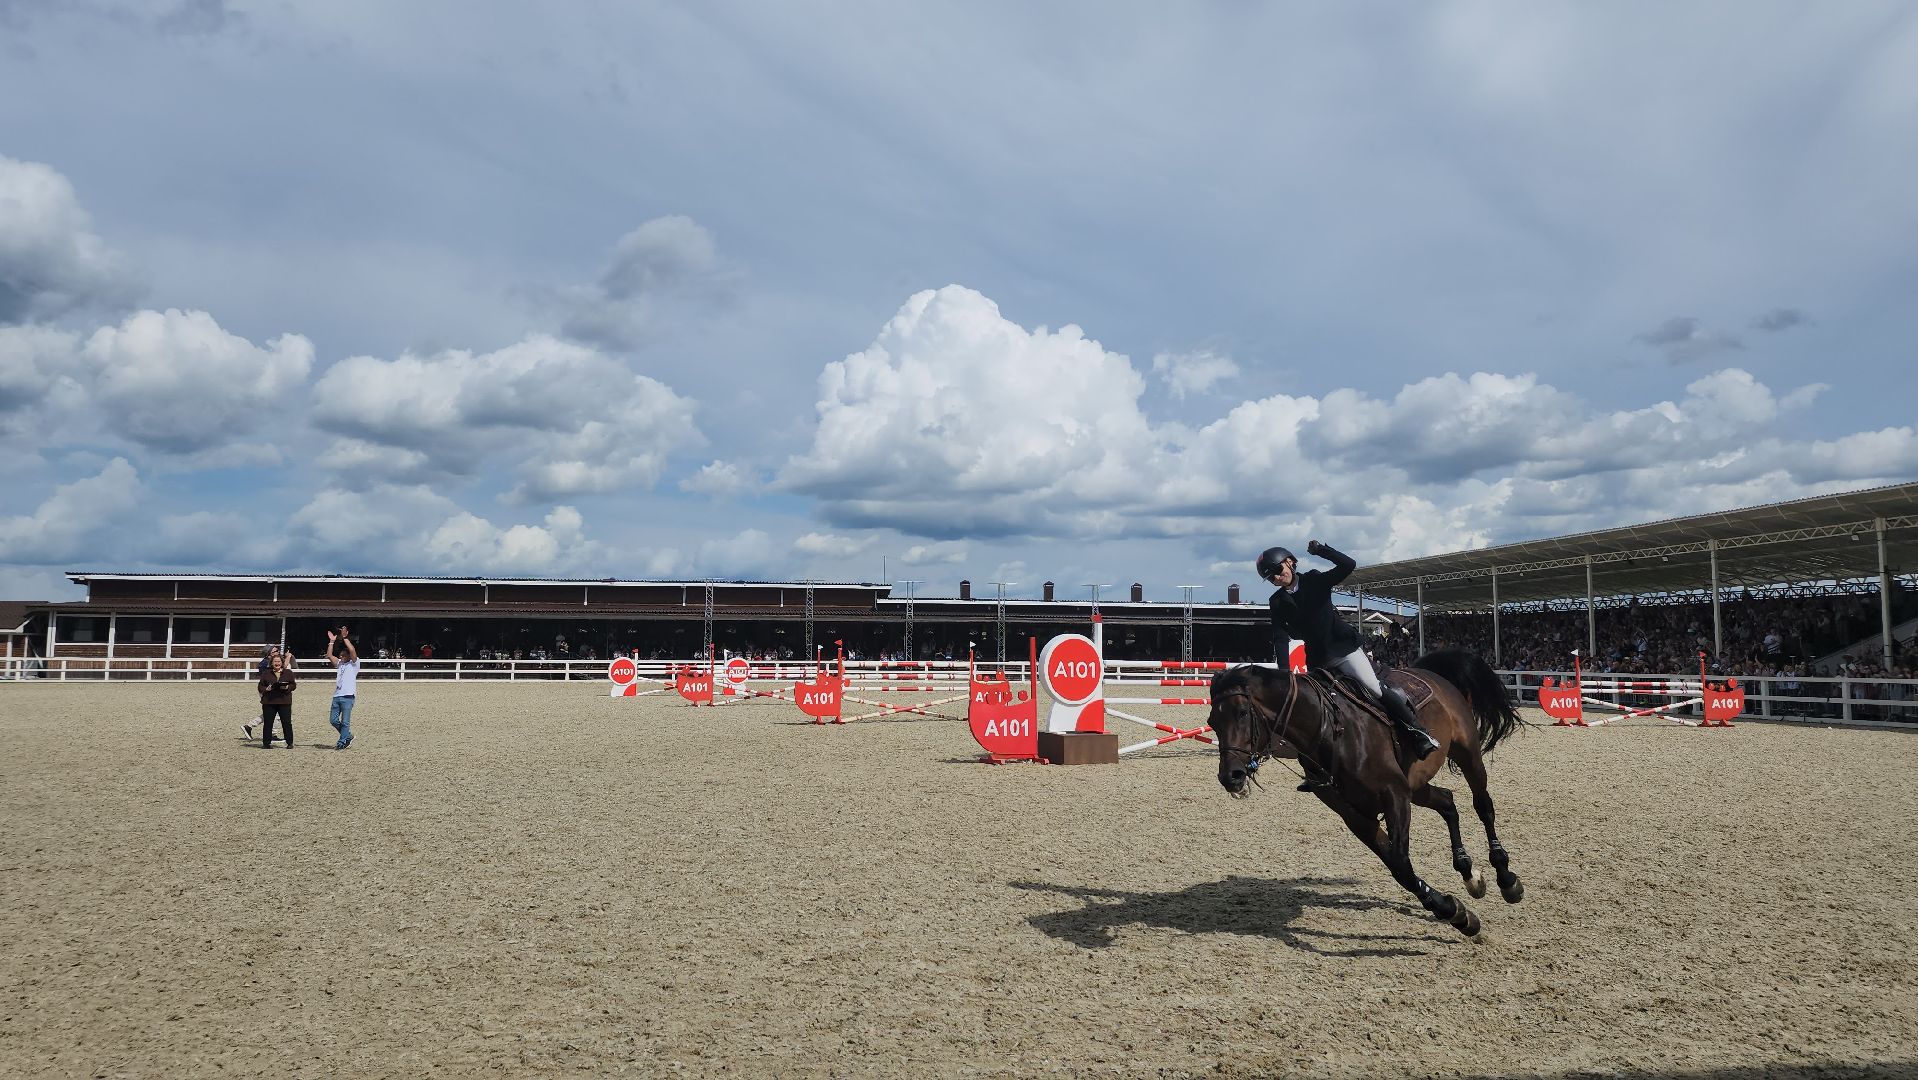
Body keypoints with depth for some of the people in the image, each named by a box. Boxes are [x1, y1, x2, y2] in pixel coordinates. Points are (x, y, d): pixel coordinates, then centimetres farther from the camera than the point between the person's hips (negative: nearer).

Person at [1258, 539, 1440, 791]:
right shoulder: (1277, 603, 3)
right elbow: (1280, 638, -5)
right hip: (1317, 660, 4)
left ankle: (1418, 734, -7)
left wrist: (1321, 550, -20)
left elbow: (1348, 565, -14)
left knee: (1374, 689, -21)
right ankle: (1318, 772, 12)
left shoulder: (1315, 581, -2)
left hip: (1344, 648, -4)